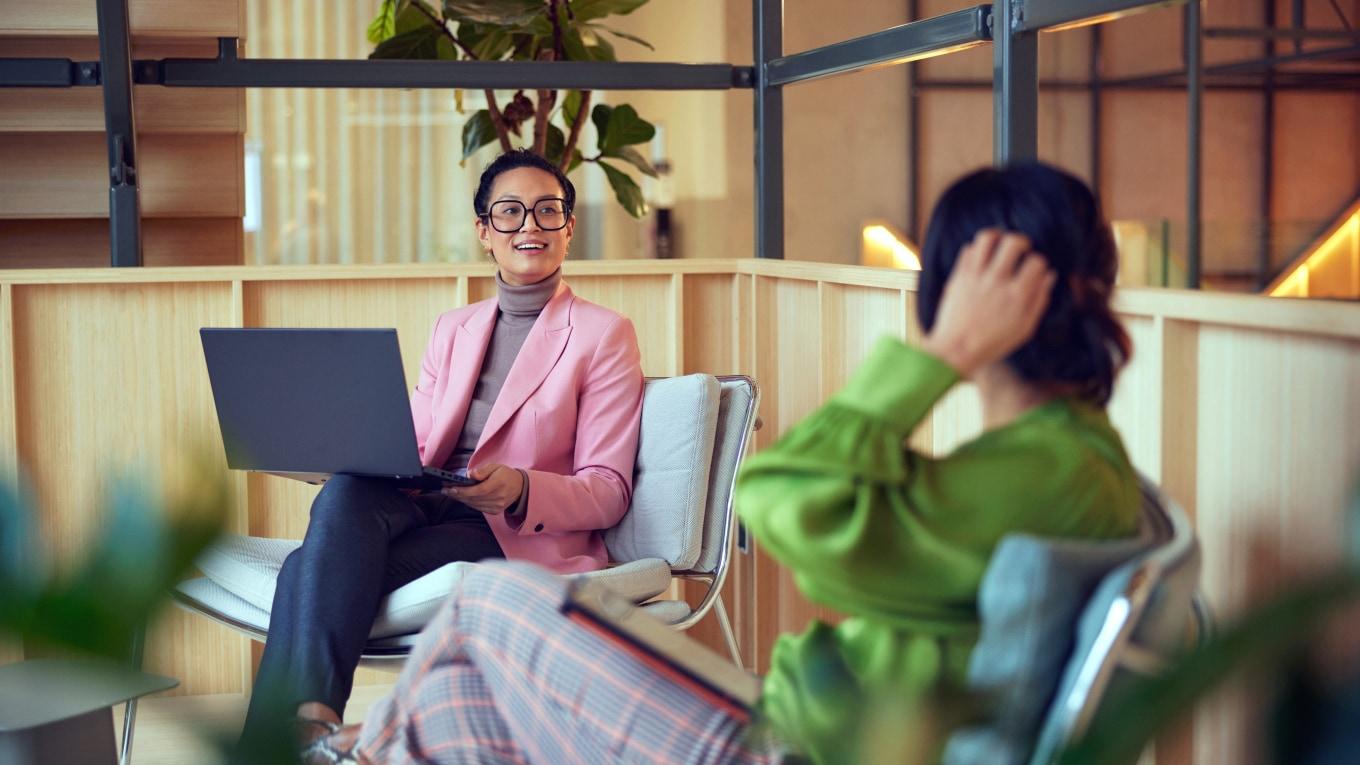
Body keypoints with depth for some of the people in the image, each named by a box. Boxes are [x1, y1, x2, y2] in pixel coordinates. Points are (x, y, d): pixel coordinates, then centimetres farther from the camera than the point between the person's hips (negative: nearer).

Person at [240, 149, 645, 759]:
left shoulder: (604, 334, 5)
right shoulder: (452, 329, 22)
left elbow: (609, 491, 0)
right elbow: (414, 444, 17)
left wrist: (520, 489, -21)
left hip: (526, 537, -5)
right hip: (427, 505, 5)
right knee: (348, 492, -33)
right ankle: (308, 715, -44)